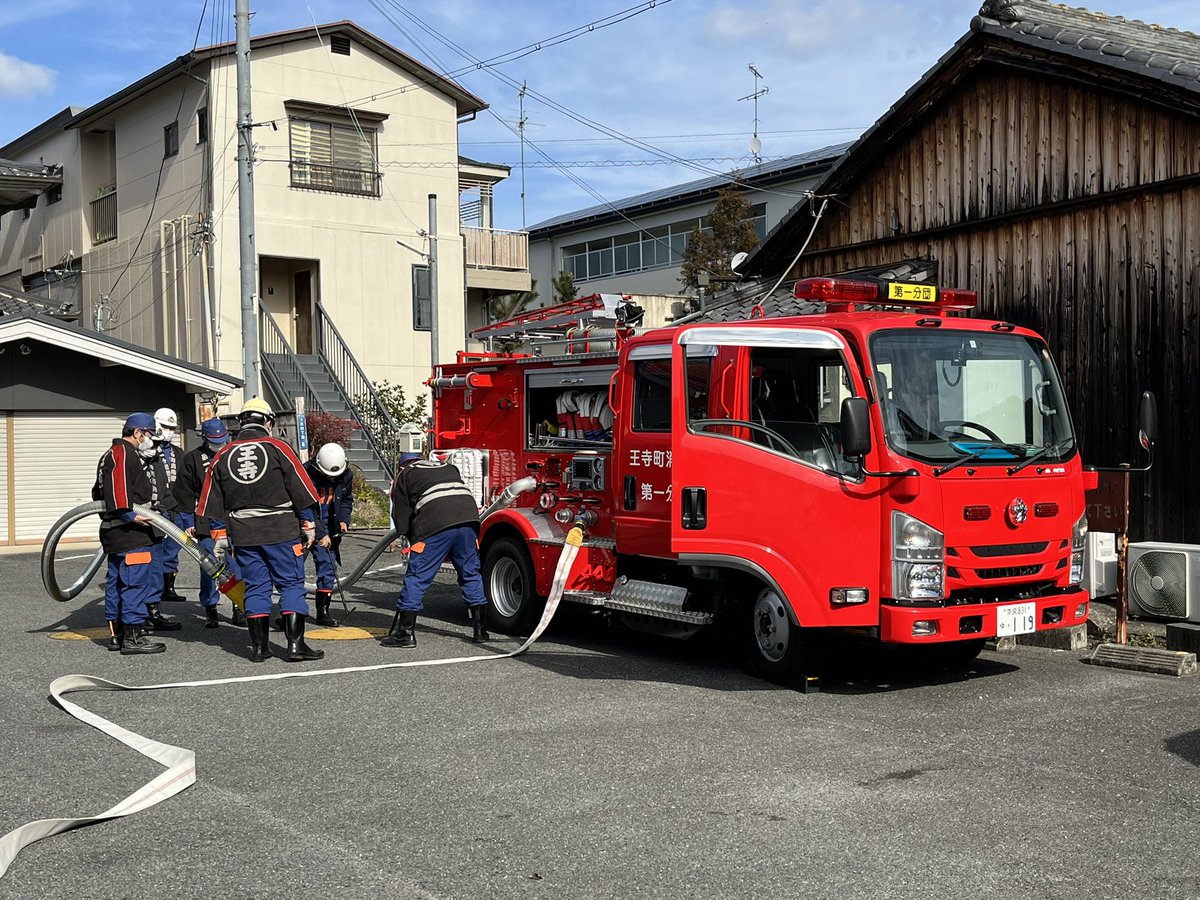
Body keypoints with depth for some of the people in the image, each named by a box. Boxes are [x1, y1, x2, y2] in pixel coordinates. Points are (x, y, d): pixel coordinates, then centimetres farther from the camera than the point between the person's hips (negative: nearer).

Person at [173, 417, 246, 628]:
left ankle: (239, 609, 10)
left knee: (237, 566, 1)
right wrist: (188, 521, 0)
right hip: (206, 523, -1)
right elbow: (184, 493, 4)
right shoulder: (192, 459, 2)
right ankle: (210, 611, 12)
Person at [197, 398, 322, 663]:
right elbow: (301, 491, -4)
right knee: (291, 584, 1)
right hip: (281, 530, -3)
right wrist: (308, 525, 3)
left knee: (256, 587, 11)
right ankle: (295, 644, -5)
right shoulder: (278, 448, -2)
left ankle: (259, 646, 10)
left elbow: (213, 504, 12)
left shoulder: (222, 455, 9)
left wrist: (219, 537, 17)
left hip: (243, 534, 3)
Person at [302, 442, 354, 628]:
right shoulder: (307, 474, -22)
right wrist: (320, 534, -25)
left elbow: (346, 500, 13)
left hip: (328, 528, 5)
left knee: (328, 567, 3)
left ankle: (322, 612, 12)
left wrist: (343, 520, -5)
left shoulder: (346, 475, -4)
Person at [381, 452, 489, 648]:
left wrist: (413, 540, 26)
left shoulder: (404, 475, 22)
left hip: (436, 524, -5)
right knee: (471, 574, 16)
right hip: (468, 519, 5)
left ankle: (405, 633, 3)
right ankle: (480, 630, 19)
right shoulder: (448, 468, 36)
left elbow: (401, 516, 14)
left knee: (417, 577, 2)